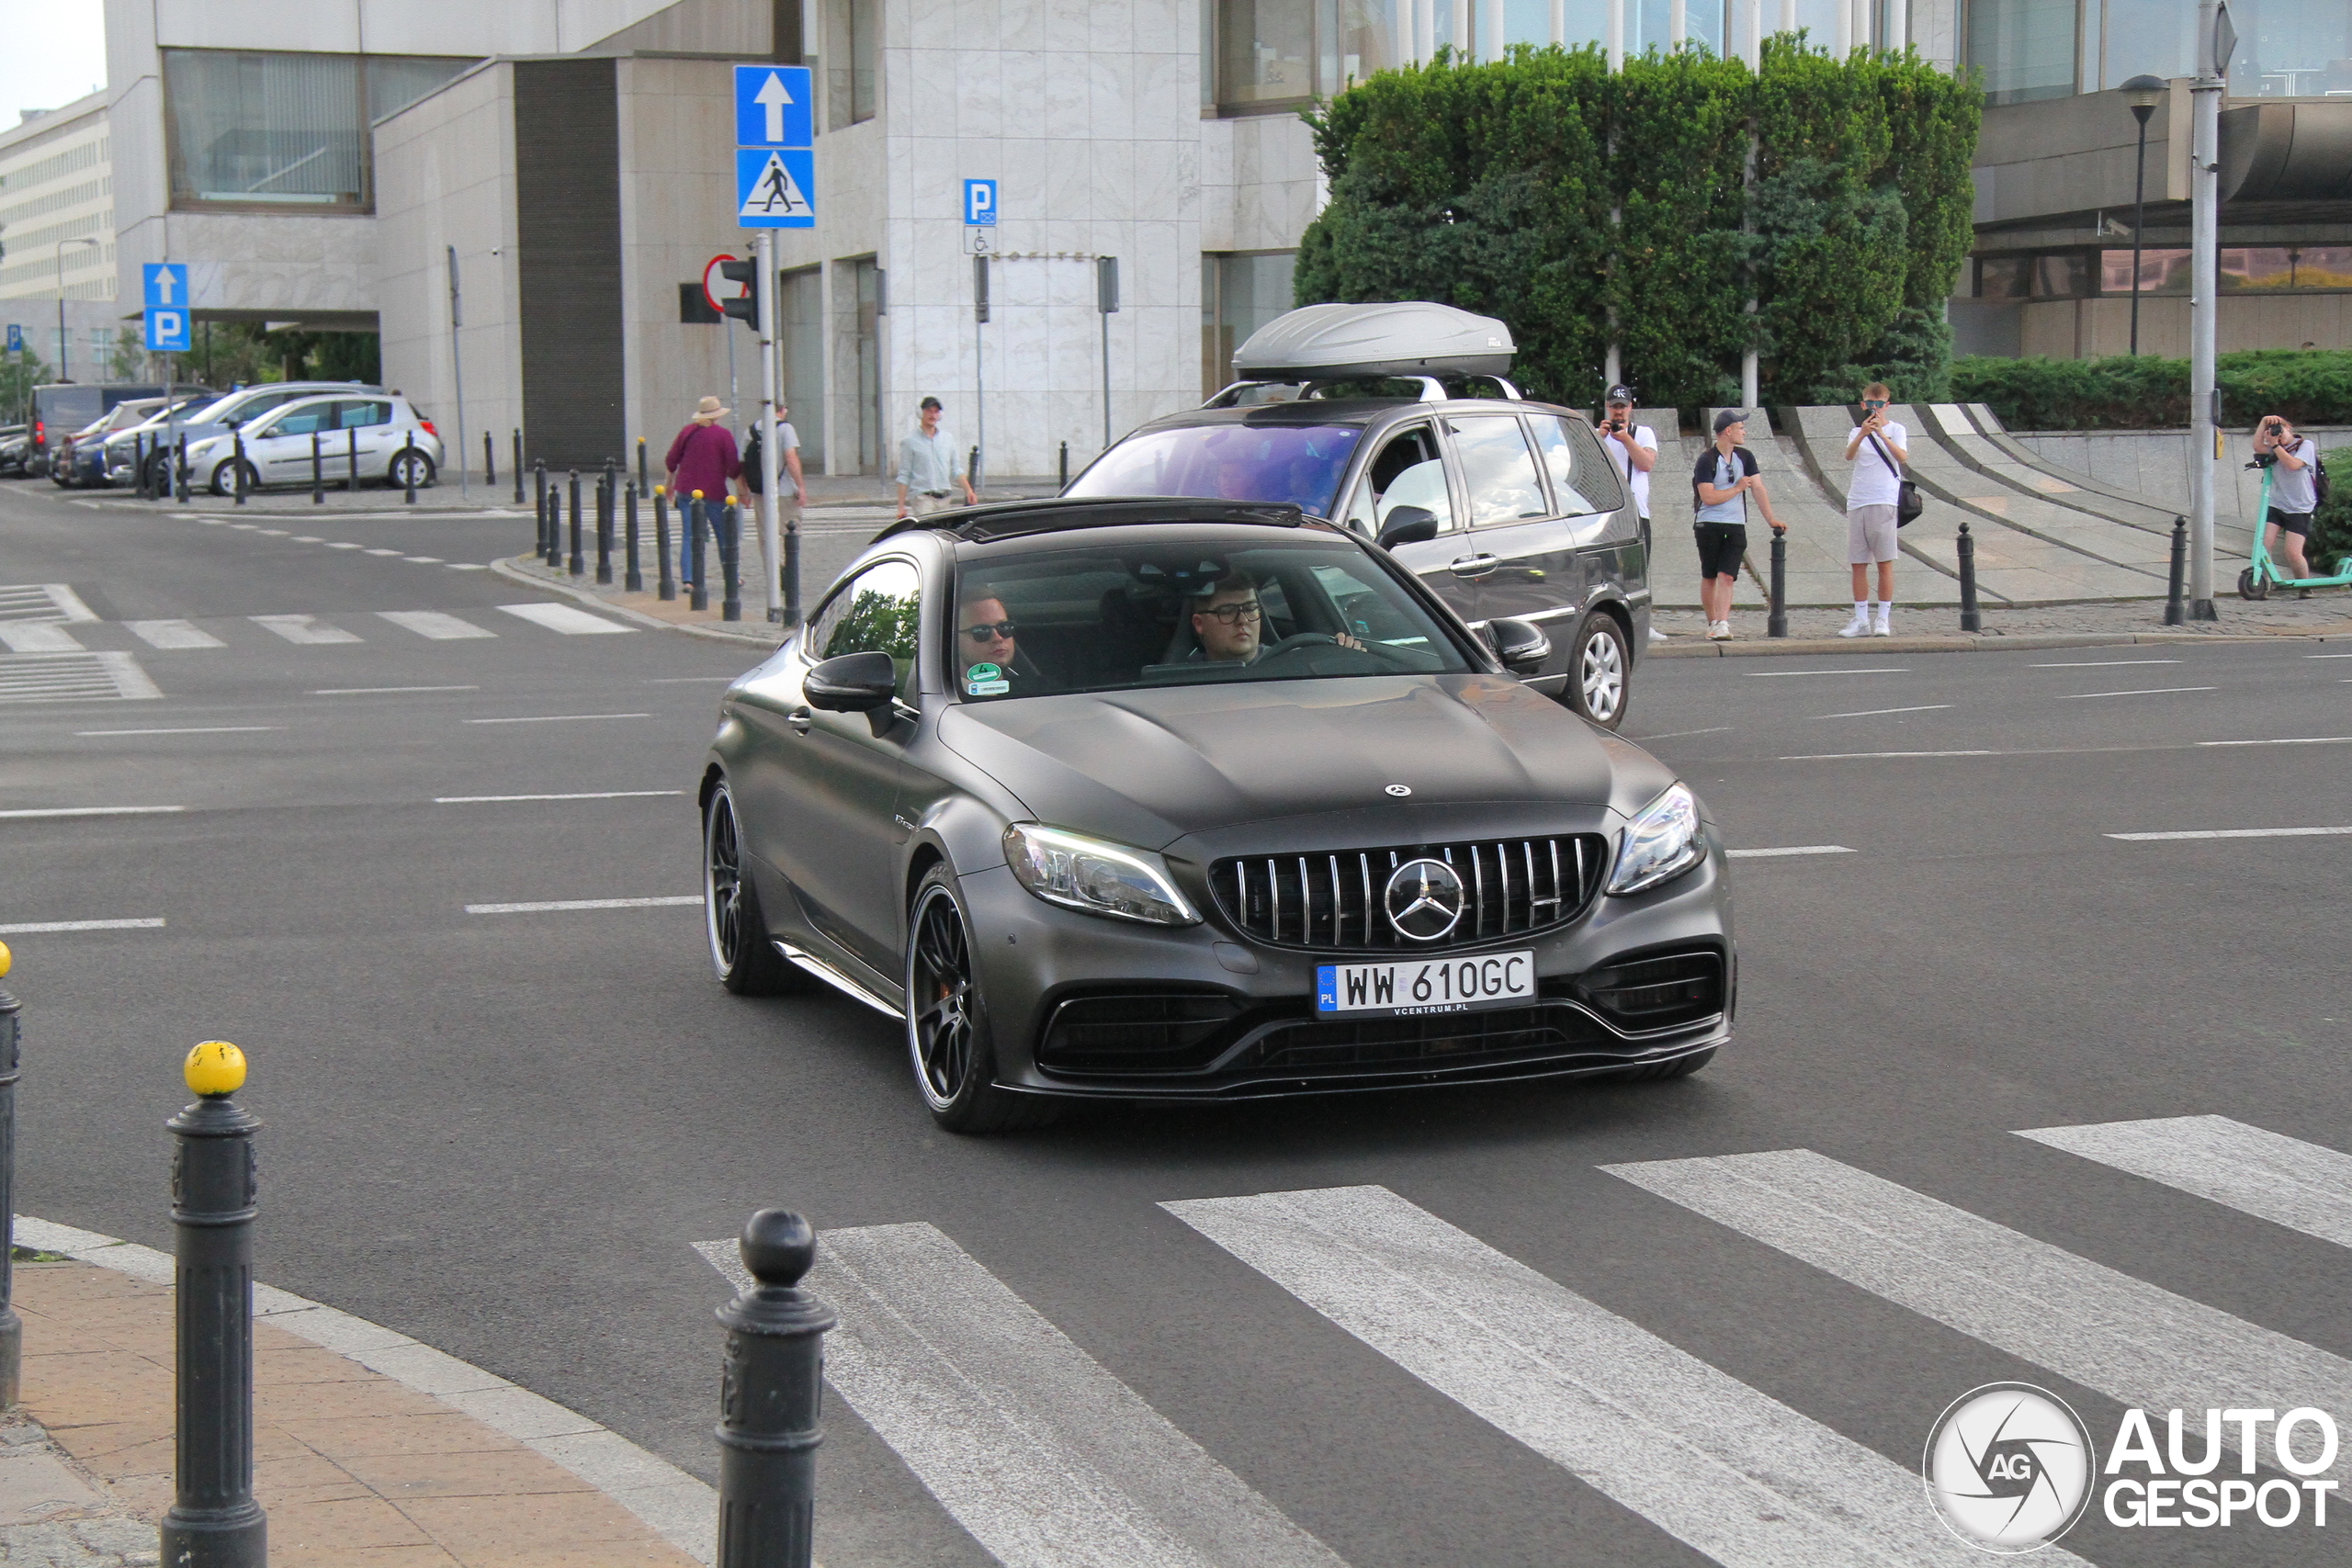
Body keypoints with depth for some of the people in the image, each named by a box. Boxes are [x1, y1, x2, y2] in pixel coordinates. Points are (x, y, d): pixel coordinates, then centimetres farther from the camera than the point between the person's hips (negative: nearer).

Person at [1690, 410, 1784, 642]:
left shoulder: (1745, 457, 9)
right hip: (1709, 525, -3)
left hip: (1736, 527, 3)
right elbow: (1708, 497, -16)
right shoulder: (1707, 460, -8)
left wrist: (1771, 519, -1)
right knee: (1709, 577, 5)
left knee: (1727, 576, -10)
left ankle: (1722, 625, -19)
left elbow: (1759, 489, 6)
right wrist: (1738, 488, -7)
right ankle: (1712, 623, 16)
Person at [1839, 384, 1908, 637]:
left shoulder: (1896, 430, 4)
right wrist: (1862, 434, -25)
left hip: (1884, 501, -4)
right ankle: (1861, 620, 9)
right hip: (1857, 501, 4)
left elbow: (1902, 457, -15)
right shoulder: (1857, 432, 14)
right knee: (1858, 563, 4)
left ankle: (1883, 618, 0)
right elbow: (1849, 455, -7)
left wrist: (1881, 433, -26)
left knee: (1885, 562, -4)